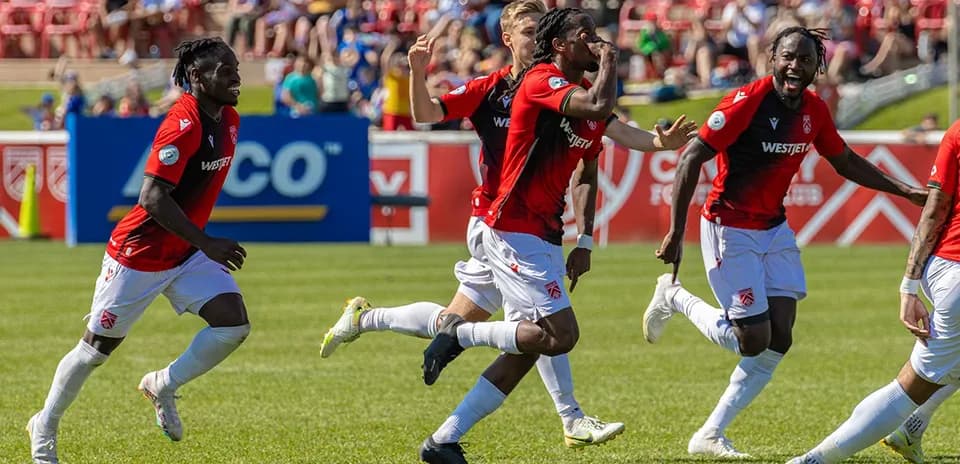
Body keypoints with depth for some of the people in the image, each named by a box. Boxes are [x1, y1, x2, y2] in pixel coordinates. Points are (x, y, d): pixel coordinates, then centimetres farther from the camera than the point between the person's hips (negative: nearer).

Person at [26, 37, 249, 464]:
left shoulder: (228, 120, 2)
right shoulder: (183, 126, -25)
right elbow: (152, 198, -31)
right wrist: (207, 244, -32)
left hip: (186, 252, 8)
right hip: (139, 254, -8)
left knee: (233, 324, -11)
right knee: (98, 348, 5)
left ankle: (164, 386, 11)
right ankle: (44, 428, 24)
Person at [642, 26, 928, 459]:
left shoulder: (814, 110, 1)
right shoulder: (747, 101, -20)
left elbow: (845, 161, 19)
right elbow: (691, 159, -20)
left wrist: (906, 191, 13)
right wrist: (676, 233, -24)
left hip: (774, 229, 7)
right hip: (730, 229, -7)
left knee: (779, 339, -1)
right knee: (754, 340, -8)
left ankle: (710, 435, 8)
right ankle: (674, 297, 17)